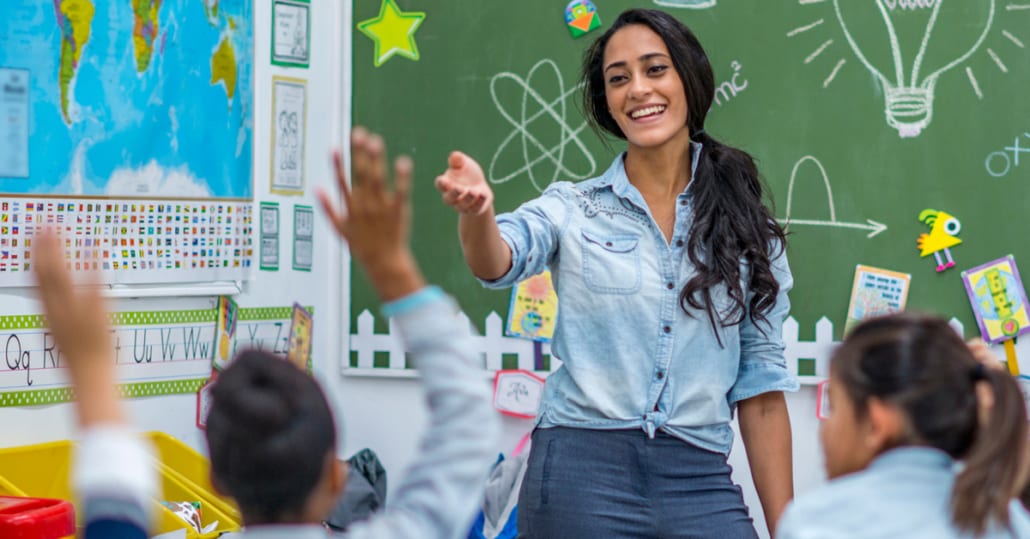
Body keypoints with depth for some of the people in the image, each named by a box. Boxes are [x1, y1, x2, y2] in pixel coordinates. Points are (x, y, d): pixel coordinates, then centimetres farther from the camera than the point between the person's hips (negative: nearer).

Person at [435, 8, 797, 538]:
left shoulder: (748, 231, 7)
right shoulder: (573, 208, 4)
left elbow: (760, 388, 8)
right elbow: (499, 263, -17)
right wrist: (477, 211, -40)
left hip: (699, 482, 1)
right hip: (580, 472, -1)